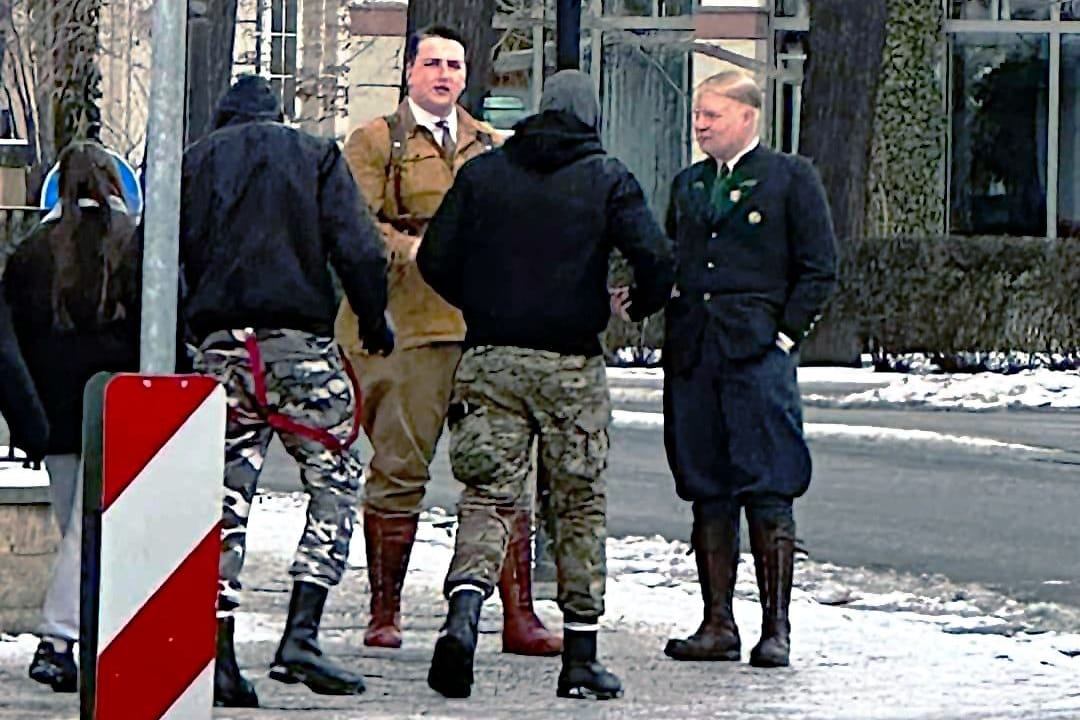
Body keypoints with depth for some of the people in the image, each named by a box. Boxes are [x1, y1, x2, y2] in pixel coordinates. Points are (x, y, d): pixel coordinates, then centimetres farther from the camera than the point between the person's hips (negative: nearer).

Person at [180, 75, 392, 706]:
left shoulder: (195, 163, 14)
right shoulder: (316, 155, 8)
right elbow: (357, 246, -3)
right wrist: (374, 321, 9)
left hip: (220, 344, 3)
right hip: (300, 339, -3)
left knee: (226, 493, 6)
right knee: (335, 480, 5)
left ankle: (219, 654, 0)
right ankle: (302, 635, -10)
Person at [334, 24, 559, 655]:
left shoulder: (493, 148, 21)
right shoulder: (374, 143, 8)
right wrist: (410, 250, -16)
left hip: (486, 325, 3)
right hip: (404, 325, -3)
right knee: (399, 468, -2)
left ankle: (519, 615, 1)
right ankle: (385, 611, 9)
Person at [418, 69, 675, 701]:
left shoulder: (482, 173, 7)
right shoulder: (607, 178, 0)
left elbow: (436, 261, 4)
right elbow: (656, 258, -10)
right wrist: (642, 305, 11)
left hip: (489, 358, 2)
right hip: (570, 363, -2)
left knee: (488, 494, 2)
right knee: (581, 507, 8)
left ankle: (463, 615, -24)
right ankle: (581, 659, 10)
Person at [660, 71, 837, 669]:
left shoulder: (790, 177, 2)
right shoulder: (688, 185, 19)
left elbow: (819, 268, 0)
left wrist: (785, 334, -7)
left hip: (758, 353, -6)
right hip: (693, 358, 6)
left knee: (767, 490, -8)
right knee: (707, 490, 6)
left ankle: (776, 627, -5)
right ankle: (717, 624, 10)